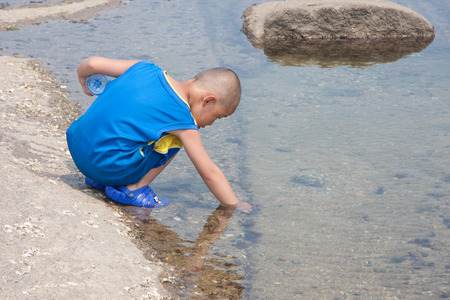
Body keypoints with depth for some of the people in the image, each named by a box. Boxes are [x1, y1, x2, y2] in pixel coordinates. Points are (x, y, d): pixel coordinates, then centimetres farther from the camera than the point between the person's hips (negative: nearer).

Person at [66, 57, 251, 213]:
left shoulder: (147, 69, 7)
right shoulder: (182, 119, -9)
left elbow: (92, 63, 12)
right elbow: (209, 173, -5)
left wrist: (82, 77, 34)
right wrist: (234, 207, 5)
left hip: (75, 145, 8)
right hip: (107, 168, -7)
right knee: (176, 137, -1)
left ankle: (99, 179, 23)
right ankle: (135, 188, -1)